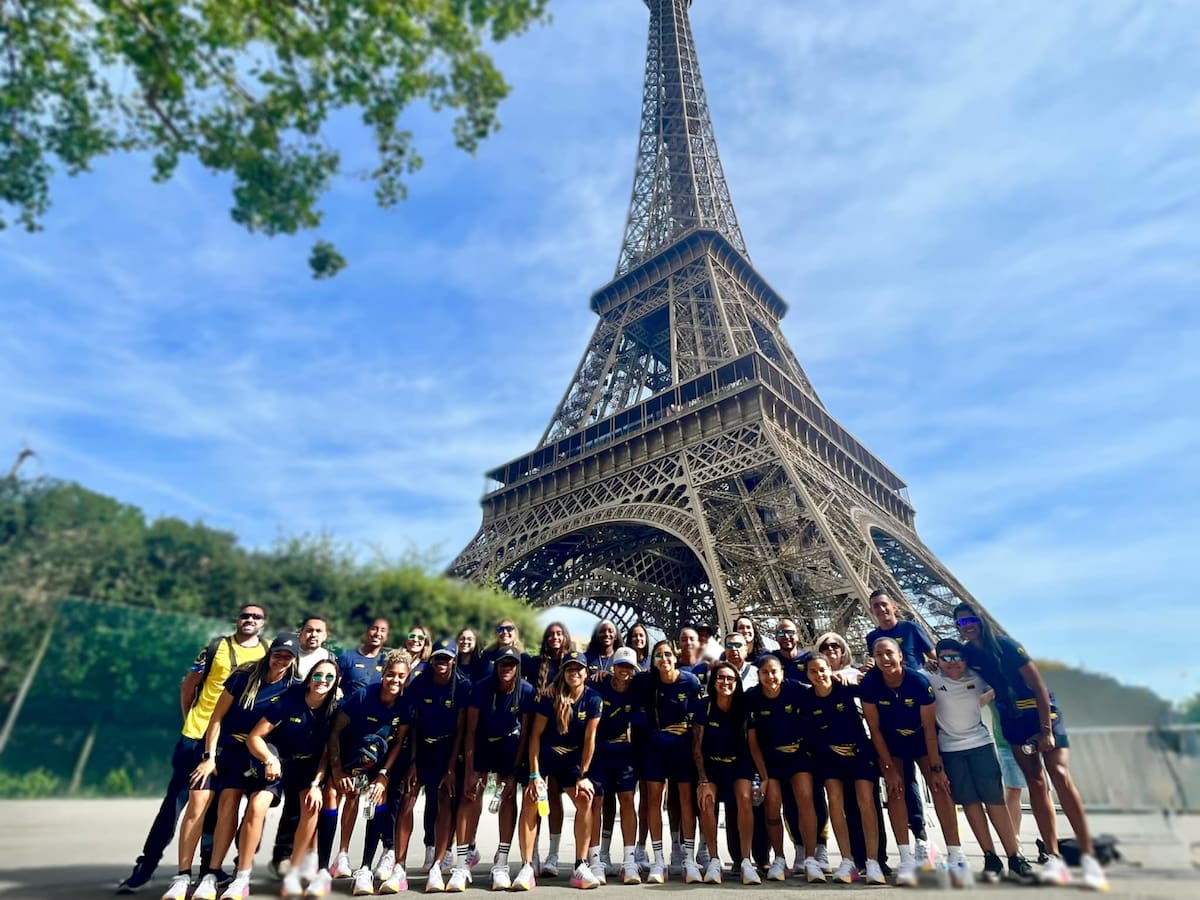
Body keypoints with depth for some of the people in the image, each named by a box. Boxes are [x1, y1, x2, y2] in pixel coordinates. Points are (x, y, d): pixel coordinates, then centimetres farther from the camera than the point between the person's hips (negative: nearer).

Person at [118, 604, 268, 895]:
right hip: (198, 736, -2)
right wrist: (189, 721, 2)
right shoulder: (216, 647, -3)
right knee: (175, 801, 2)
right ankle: (147, 865, 16)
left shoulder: (269, 655, 2)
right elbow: (187, 686, 4)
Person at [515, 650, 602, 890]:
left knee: (585, 800, -16)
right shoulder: (550, 698, -17)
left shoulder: (592, 699, -14)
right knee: (531, 800, -19)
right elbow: (535, 735, -13)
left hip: (573, 760, 1)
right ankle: (526, 868, -9)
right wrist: (534, 774, -17)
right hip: (544, 757, -1)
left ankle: (580, 867, -3)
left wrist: (583, 776, -9)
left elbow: (589, 739, -10)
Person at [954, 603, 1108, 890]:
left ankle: (1088, 858, -9)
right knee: (1035, 783, 2)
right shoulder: (968, 653, -5)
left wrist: (1046, 730, -18)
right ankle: (1054, 858, 4)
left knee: (1060, 776, -15)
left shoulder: (1004, 644, -19)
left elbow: (1038, 686, -16)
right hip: (1013, 721, 4)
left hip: (1041, 714, -4)